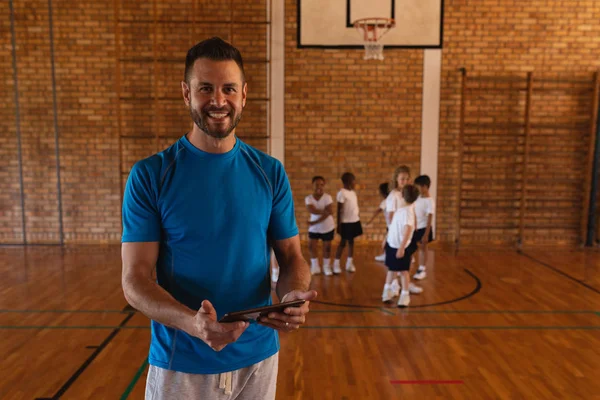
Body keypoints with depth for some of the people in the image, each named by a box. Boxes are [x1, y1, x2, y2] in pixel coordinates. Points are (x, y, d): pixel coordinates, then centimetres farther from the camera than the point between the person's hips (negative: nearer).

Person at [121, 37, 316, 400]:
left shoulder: (270, 173, -2)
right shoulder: (150, 175, -9)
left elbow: (292, 257, 1)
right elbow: (136, 278, -12)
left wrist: (293, 295, -21)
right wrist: (192, 323, -29)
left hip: (257, 357, 3)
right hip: (179, 363, -2)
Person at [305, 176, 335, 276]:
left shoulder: (327, 197, -14)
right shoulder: (308, 198, -9)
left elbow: (329, 212, -23)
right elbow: (312, 210, -25)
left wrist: (315, 222, -26)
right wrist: (324, 211, -35)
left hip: (327, 227, -2)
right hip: (314, 228, 2)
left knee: (327, 247, 6)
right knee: (311, 246, 3)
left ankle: (326, 267, 24)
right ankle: (315, 267, 20)